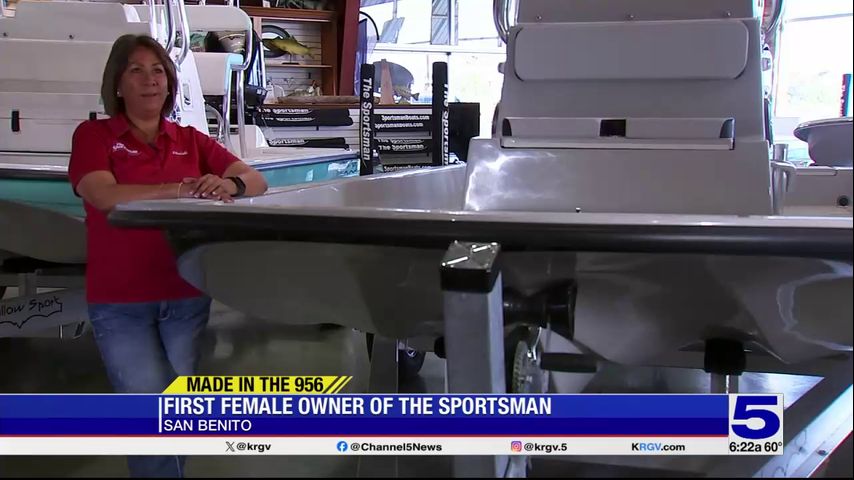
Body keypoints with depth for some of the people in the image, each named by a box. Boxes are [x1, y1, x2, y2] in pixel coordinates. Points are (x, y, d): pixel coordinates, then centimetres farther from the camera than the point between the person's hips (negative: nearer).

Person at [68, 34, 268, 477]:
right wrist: (182, 190, -29)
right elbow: (105, 195, -19)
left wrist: (230, 184, -25)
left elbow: (256, 180, -1)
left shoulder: (192, 141, 9)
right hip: (120, 303, -3)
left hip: (187, 298, 4)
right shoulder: (94, 136, -1)